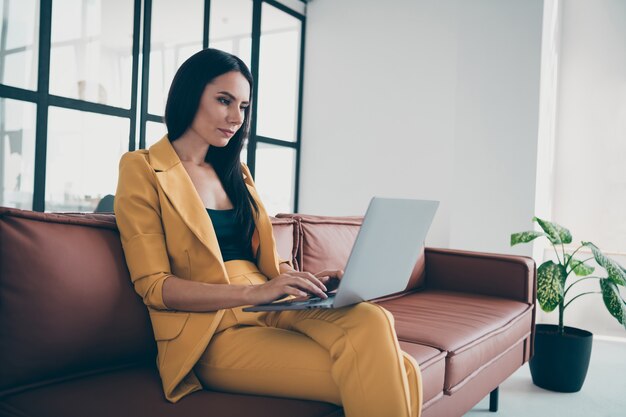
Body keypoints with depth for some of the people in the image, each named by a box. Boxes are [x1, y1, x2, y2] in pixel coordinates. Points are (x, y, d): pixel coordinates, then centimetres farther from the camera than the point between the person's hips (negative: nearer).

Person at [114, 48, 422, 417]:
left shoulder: (235, 171, 20)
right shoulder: (142, 169, 1)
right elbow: (153, 285, -8)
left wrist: (308, 280, -2)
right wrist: (254, 292, -20)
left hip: (275, 309, 6)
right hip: (215, 330, -6)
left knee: (372, 321, -26)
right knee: (365, 374, -28)